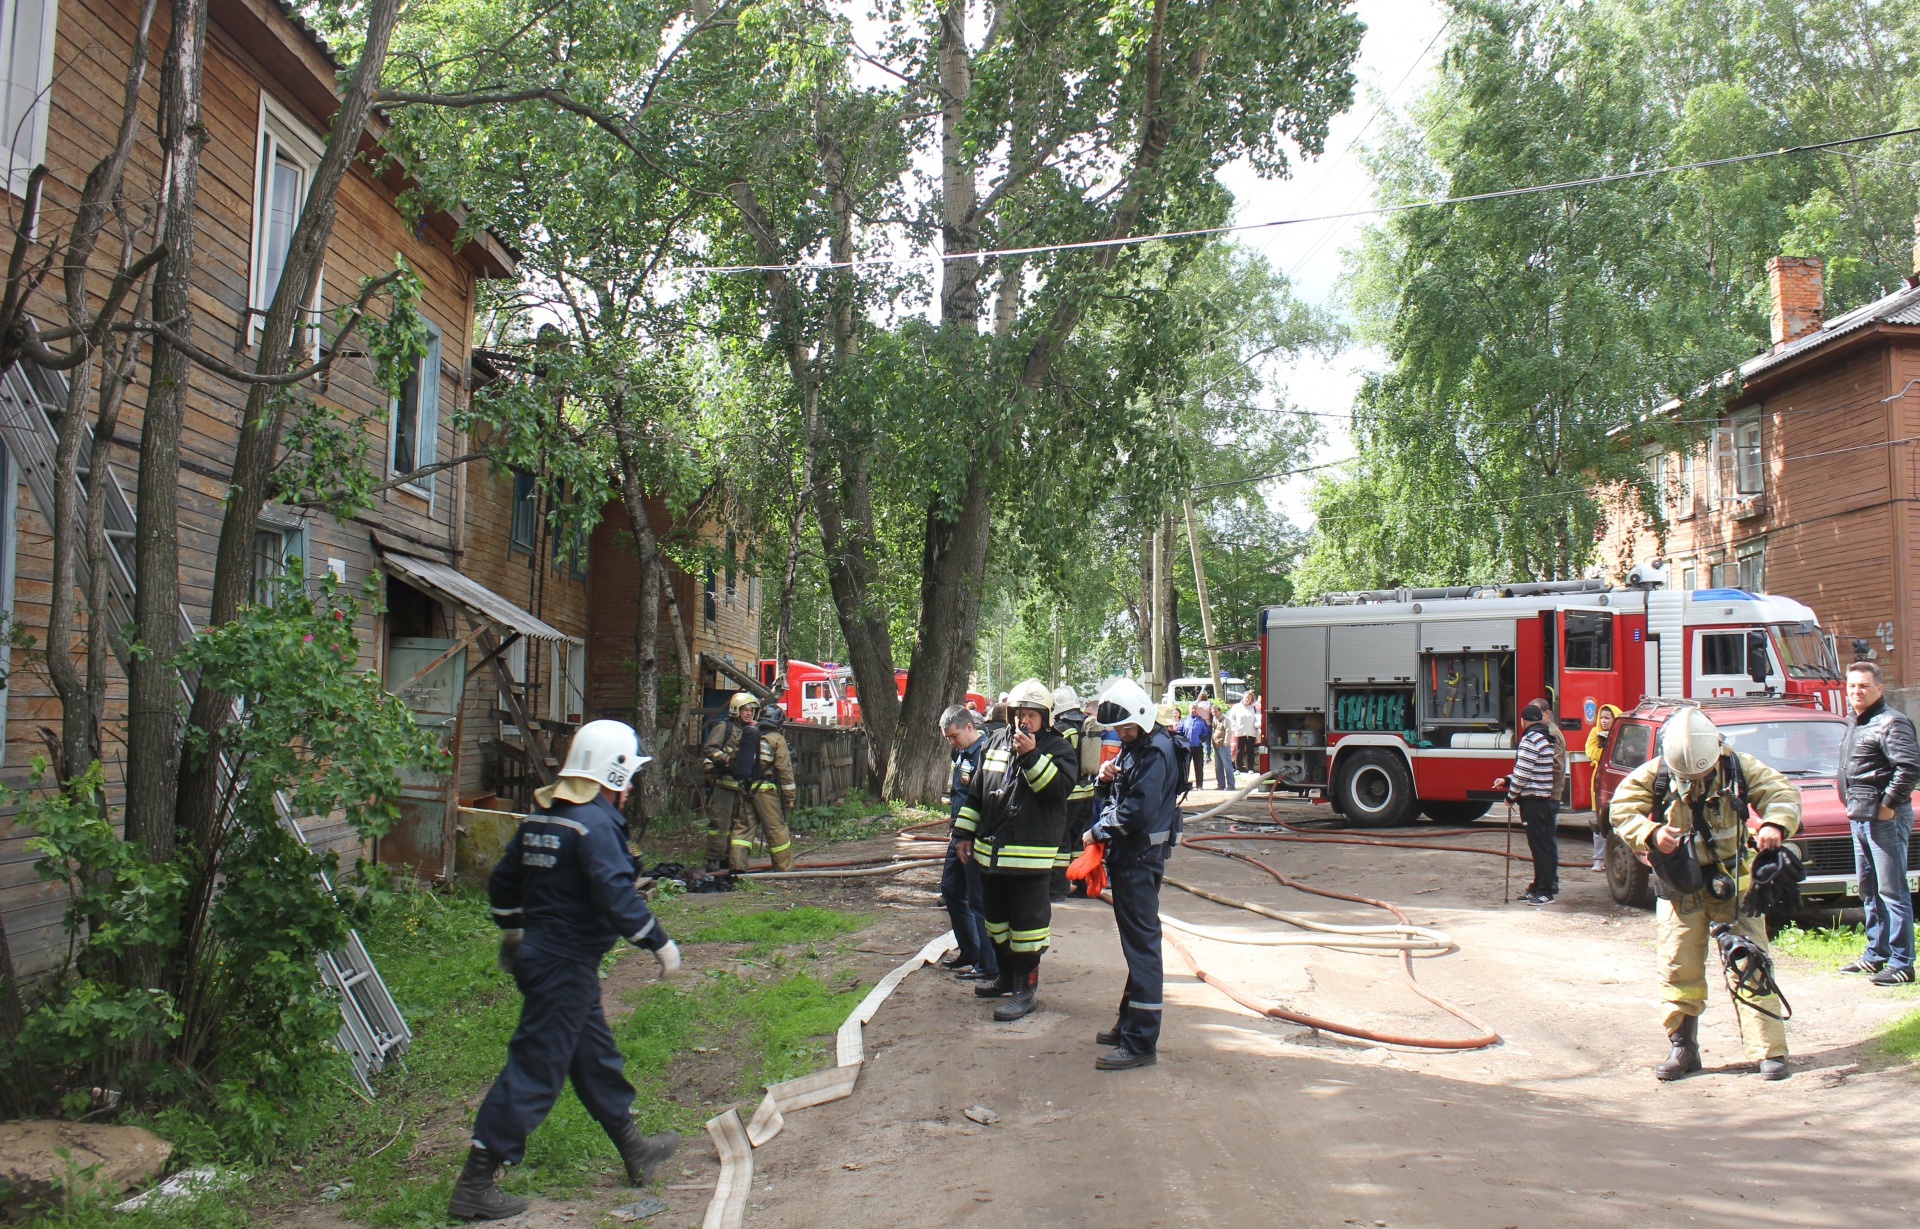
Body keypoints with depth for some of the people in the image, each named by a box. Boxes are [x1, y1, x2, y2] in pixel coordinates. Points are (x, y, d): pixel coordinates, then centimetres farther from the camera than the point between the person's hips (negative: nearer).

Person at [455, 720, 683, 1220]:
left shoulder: (540, 817, 9)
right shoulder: (596, 823, -19)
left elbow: (504, 879, 18)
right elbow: (616, 896, -27)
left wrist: (511, 931, 32)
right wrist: (660, 943, -18)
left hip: (536, 952, 10)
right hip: (566, 965, -10)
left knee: (595, 1055, 20)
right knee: (535, 1070, -4)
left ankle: (636, 1151, 34)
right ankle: (474, 1185, 2)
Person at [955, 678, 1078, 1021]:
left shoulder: (1057, 749, -4)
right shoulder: (995, 743, 11)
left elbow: (1059, 788, -21)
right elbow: (976, 792, 17)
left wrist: (1031, 755, -24)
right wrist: (965, 833, 15)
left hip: (1030, 856, -7)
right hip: (990, 850, 7)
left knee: (1026, 920, -2)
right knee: (996, 916, 18)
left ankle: (1026, 989, 7)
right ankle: (1007, 977, 34)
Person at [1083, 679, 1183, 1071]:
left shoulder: (1157, 751, -17)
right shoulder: (1131, 746, 15)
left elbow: (1137, 811, -24)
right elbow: (1117, 795, 19)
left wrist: (1097, 832, -13)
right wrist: (1106, 774, -3)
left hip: (1141, 857, -10)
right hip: (1126, 853, 10)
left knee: (1140, 942, -8)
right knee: (1134, 939, 17)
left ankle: (1141, 1042, -6)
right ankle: (1130, 1022, 27)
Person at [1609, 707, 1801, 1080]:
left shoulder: (1738, 767, -8)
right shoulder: (1653, 775, -9)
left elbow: (1784, 793, -8)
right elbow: (1621, 810, -7)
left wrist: (1775, 824, -30)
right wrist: (1651, 833, -27)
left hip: (1732, 881, -1)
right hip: (1680, 885, 1)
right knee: (1678, 969, 2)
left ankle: (1769, 1051, 2)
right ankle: (1683, 1049, 14)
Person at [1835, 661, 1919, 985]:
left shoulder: (1891, 723, -14)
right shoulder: (1855, 723, 16)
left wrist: (1889, 804, -20)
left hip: (1885, 819, -10)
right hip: (1860, 818, 10)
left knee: (1892, 891, -6)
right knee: (1869, 890, 16)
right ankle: (1876, 955, 26)